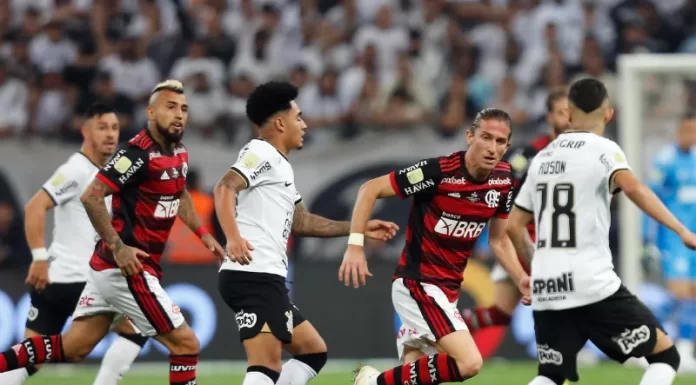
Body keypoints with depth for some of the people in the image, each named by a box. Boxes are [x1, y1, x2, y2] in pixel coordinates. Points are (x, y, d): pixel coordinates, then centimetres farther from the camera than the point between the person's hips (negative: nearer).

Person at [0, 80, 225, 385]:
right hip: (128, 267, -9)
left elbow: (179, 194, 33)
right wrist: (118, 247, -24)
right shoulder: (139, 153, -17)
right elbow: (91, 197, -23)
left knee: (72, 349, 10)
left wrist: (203, 234, 24)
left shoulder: (178, 154, 11)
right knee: (186, 344, -5)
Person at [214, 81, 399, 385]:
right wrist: (233, 237, -37)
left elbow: (301, 222, 34)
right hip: (254, 276, -10)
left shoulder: (279, 165, 25)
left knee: (314, 352, 17)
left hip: (267, 280, 10)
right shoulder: (262, 152, -5)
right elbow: (225, 188, -22)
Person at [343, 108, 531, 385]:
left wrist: (522, 278, 0)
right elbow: (371, 189, -13)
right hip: (417, 283, -8)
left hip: (447, 291, 8)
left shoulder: (503, 179, 2)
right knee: (469, 362, -22)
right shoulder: (439, 171, -19)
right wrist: (355, 245, -22)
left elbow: (498, 239, 15)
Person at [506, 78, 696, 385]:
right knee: (665, 354, 5)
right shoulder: (603, 150, -3)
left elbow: (514, 226, 19)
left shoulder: (543, 157, 15)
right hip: (592, 285, -6)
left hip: (546, 290, 6)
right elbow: (632, 188, -24)